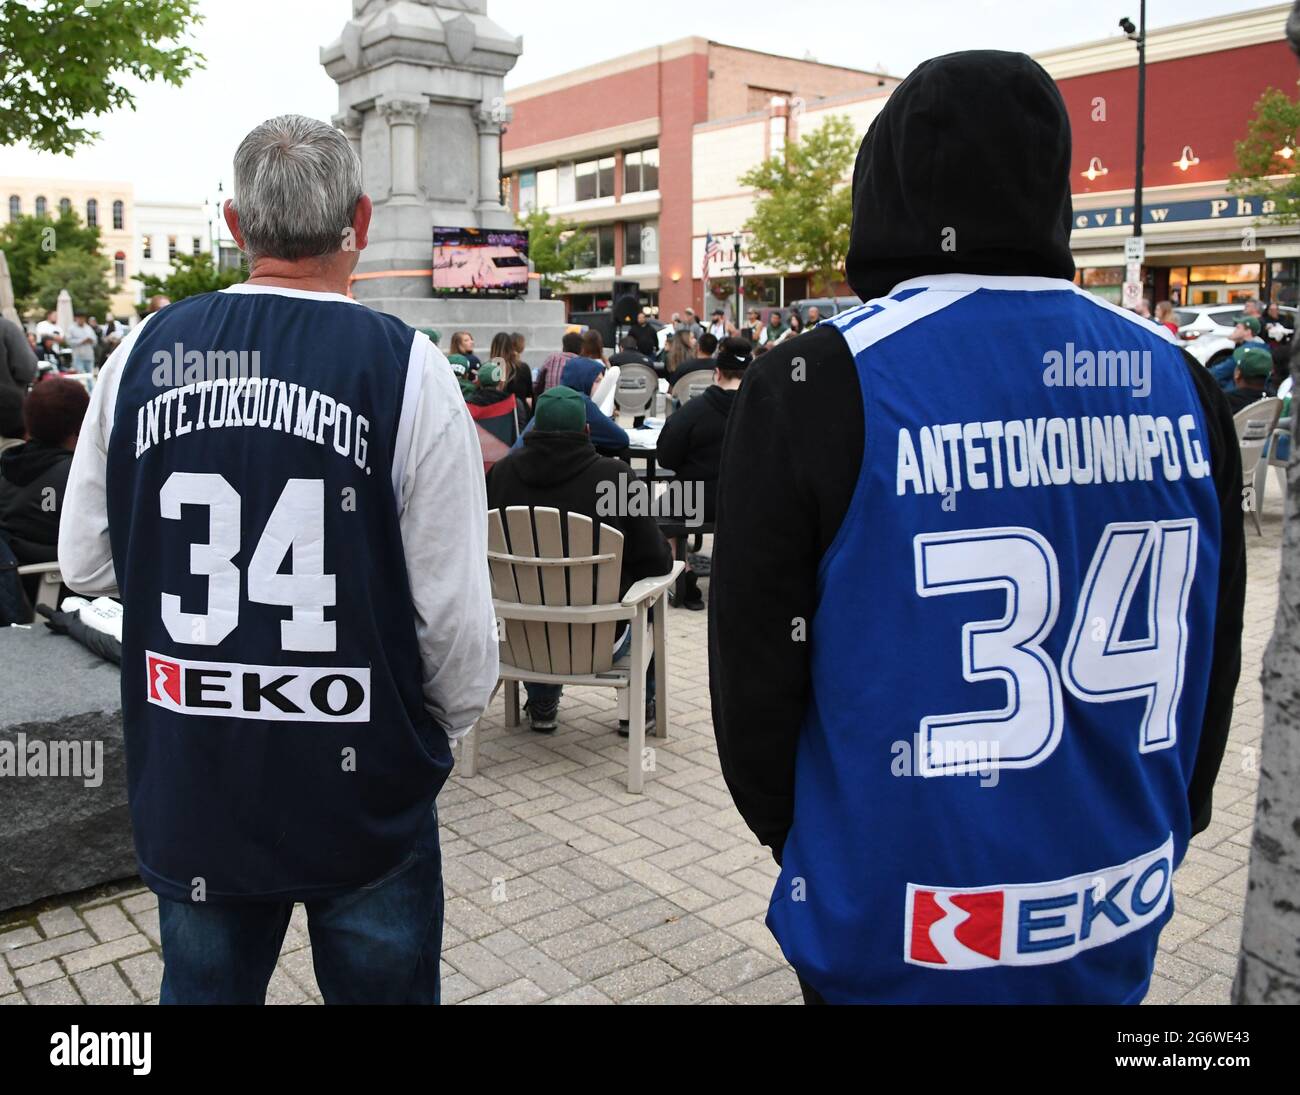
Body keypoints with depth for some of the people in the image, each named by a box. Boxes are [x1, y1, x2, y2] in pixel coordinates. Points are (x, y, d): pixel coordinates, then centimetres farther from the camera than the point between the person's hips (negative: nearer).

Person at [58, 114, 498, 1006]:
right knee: (382, 985, 19)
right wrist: (448, 723, 5)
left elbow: (86, 563, 4)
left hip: (186, 784, 3)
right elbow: (456, 610, -15)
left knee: (204, 985, 24)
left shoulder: (143, 352, -4)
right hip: (363, 796, -3)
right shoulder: (406, 366, -15)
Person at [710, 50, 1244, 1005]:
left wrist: (790, 831, 10)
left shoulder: (814, 386, -17)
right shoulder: (1180, 382, -3)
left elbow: (756, 665, -9)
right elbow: (1214, 663, 7)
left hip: (900, 939, -4)